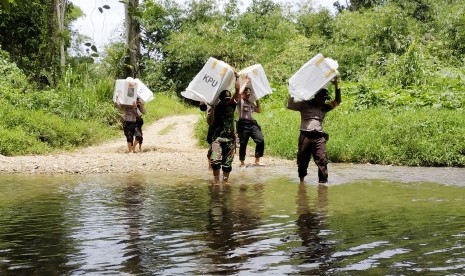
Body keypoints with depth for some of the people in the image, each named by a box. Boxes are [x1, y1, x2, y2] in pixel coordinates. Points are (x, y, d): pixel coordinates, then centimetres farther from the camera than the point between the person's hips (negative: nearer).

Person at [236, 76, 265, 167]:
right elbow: (239, 92, -16)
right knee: (243, 144, -3)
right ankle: (242, 162, 9)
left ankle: (257, 161, -3)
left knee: (261, 140, -10)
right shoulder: (240, 101, 4)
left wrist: (257, 100, 23)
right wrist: (246, 83, -5)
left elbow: (259, 110, 26)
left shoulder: (251, 103, 23)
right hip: (243, 124, -5)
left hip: (252, 123, 6)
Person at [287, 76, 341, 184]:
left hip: (319, 137, 2)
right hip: (305, 136, -2)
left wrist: (336, 85, 6)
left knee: (322, 161, -9)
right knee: (302, 161, 8)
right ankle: (301, 179, 26)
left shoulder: (324, 107, 16)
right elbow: (290, 105, 0)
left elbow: (337, 101, 13)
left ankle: (323, 181, -7)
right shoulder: (304, 105, 6)